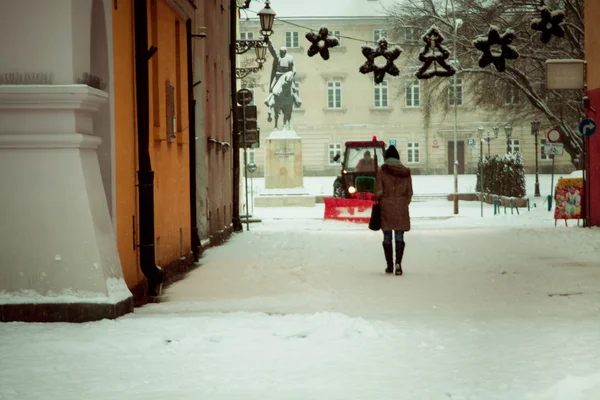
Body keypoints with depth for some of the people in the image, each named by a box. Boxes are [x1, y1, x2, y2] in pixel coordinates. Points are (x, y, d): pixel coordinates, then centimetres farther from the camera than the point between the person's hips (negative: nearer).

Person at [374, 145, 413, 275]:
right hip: (401, 208, 2)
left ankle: (389, 265, 13)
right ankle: (398, 262, -16)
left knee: (387, 237, 9)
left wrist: (379, 201, 10)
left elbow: (378, 192, -8)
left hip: (386, 206, -2)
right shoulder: (405, 172, 2)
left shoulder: (382, 171, -7)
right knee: (399, 236, 3)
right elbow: (409, 192, 6)